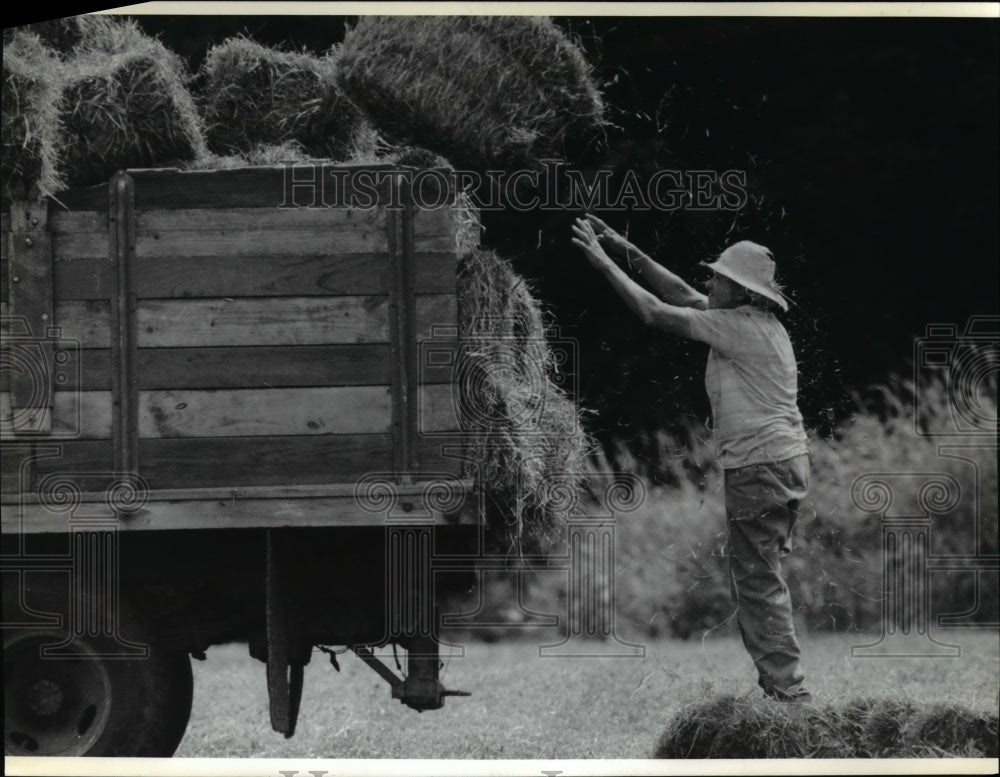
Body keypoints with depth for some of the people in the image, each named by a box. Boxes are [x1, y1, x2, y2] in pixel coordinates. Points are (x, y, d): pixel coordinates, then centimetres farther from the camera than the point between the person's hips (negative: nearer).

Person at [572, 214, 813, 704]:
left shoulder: (739, 327, -14)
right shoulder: (757, 322, 14)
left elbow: (655, 312, -10)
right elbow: (682, 295, 22)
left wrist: (603, 262, -2)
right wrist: (626, 251, 18)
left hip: (759, 467, -10)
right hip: (786, 462, 10)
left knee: (757, 584, -8)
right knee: (758, 581, 15)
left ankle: (788, 691, -10)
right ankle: (780, 684, 18)